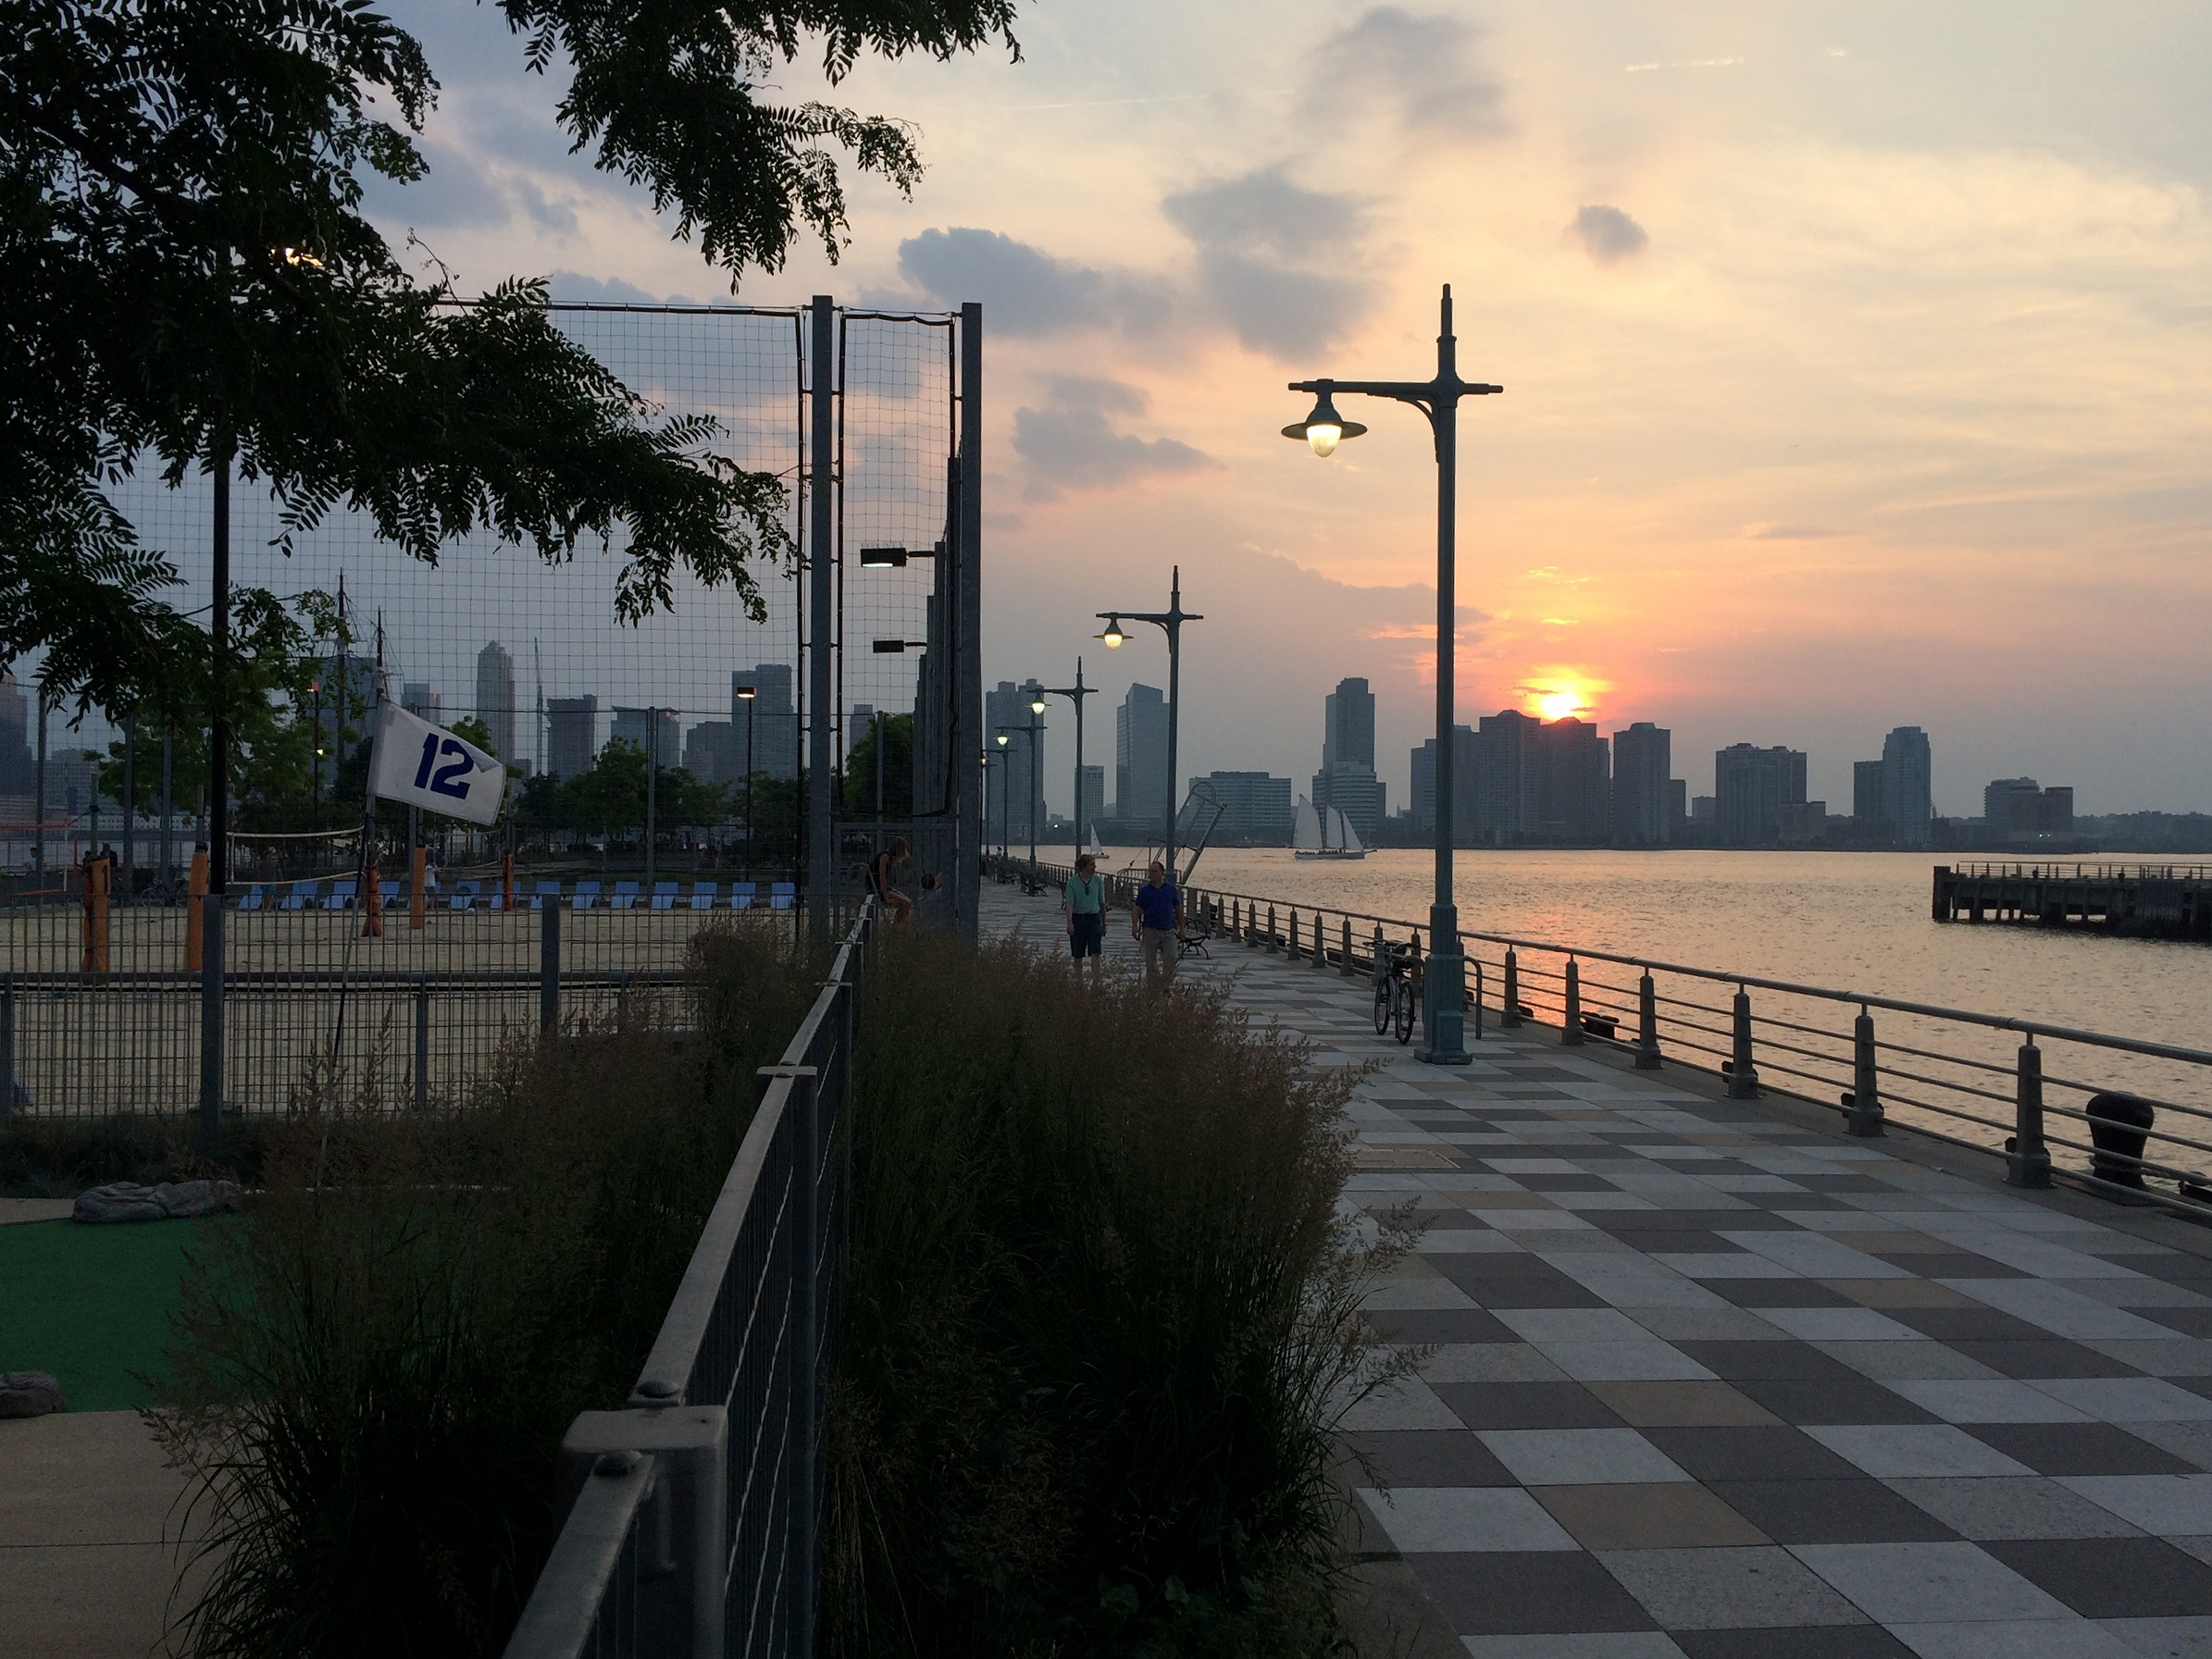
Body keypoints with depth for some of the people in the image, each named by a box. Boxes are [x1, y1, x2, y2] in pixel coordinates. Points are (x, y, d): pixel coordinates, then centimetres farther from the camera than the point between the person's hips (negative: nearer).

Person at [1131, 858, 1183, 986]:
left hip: (1168, 930, 0)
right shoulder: (1144, 891, 3)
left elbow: (1178, 909, 12)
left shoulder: (1171, 889, 6)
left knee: (1171, 957, -14)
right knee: (1151, 962, 3)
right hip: (1150, 931, 0)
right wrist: (1135, 925, -16)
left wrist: (1181, 928, 12)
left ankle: (1166, 984, -2)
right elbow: (1136, 909, 0)